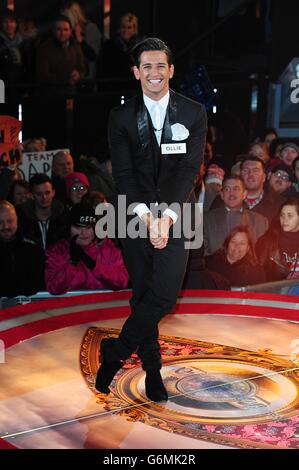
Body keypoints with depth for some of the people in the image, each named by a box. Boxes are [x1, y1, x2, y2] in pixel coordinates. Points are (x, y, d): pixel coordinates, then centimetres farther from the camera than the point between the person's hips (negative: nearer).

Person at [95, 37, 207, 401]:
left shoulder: (194, 114, 1)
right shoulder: (121, 117, 2)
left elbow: (189, 170, -7)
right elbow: (123, 174, -5)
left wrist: (166, 217, -20)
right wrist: (147, 216, -20)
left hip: (176, 215, 0)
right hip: (136, 215, 1)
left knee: (164, 293, -12)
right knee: (142, 295, 6)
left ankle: (115, 352, 9)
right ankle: (152, 368, 22)